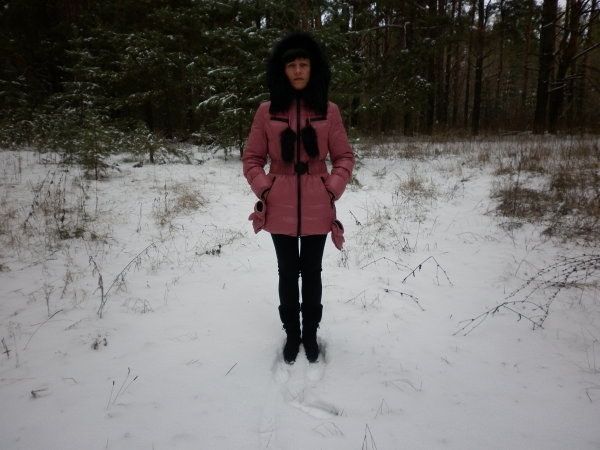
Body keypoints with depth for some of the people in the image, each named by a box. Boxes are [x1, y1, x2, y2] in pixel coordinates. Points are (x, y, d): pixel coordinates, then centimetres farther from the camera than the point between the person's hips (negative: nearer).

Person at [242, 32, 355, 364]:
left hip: (317, 208, 0)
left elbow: (345, 156, 3)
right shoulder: (267, 111, -2)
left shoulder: (328, 111, -1)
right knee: (287, 274, 11)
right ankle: (292, 335, 30)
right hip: (280, 208, 0)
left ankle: (311, 334, 31)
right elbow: (252, 157, 3)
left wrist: (333, 188, -10)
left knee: (312, 273, 12)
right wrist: (263, 189, -10)